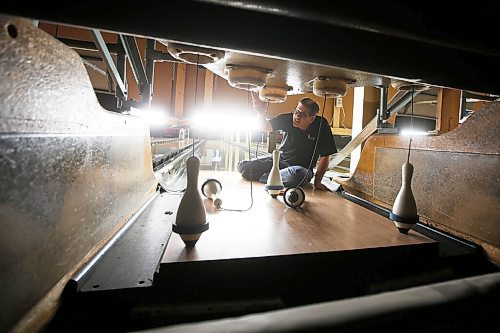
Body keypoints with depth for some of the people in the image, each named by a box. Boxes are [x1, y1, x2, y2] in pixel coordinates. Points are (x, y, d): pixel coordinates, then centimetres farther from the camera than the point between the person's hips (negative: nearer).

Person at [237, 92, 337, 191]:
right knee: (242, 166, -9)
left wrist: (317, 182, -15)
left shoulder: (321, 126, -17)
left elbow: (324, 156, -13)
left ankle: (265, 177, -17)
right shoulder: (289, 118, -11)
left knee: (298, 175, -42)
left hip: (302, 167, -2)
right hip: (279, 159, 2)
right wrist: (261, 113, -33)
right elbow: (266, 127, -12)